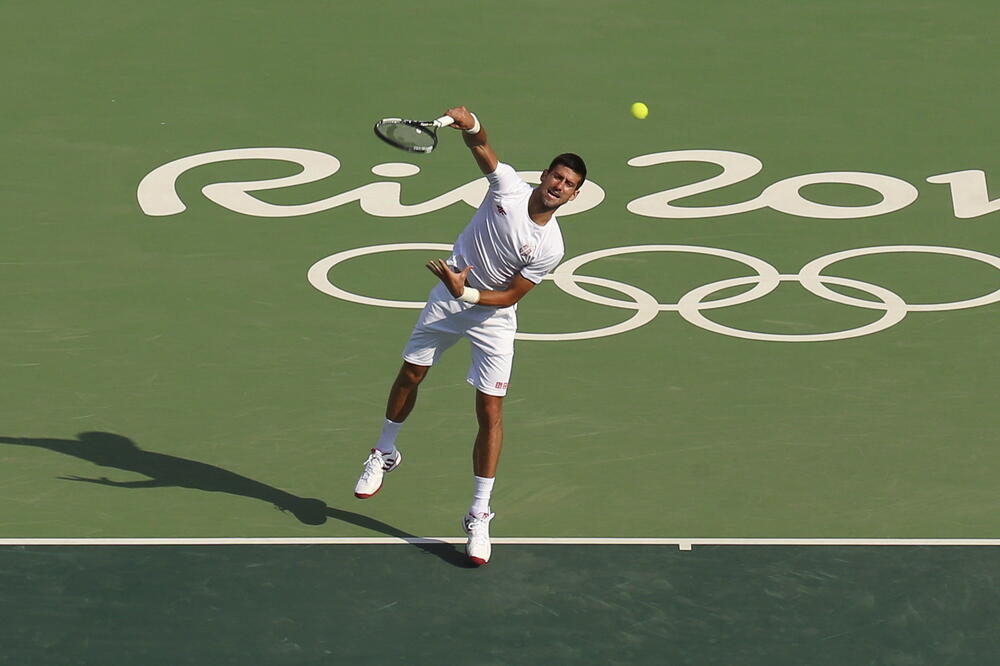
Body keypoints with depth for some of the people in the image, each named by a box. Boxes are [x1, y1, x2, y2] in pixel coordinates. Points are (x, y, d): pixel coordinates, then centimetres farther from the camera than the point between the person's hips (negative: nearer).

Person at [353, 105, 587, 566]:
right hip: (447, 298, 3)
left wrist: (467, 293, -30)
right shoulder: (508, 185, -16)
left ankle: (479, 516, 0)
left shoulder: (550, 247, -20)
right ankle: (385, 454, 41)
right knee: (410, 375, 13)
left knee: (490, 412, -8)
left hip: (492, 317, -2)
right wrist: (469, 124, -35)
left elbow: (510, 296, -17)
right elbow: (480, 146, -12)